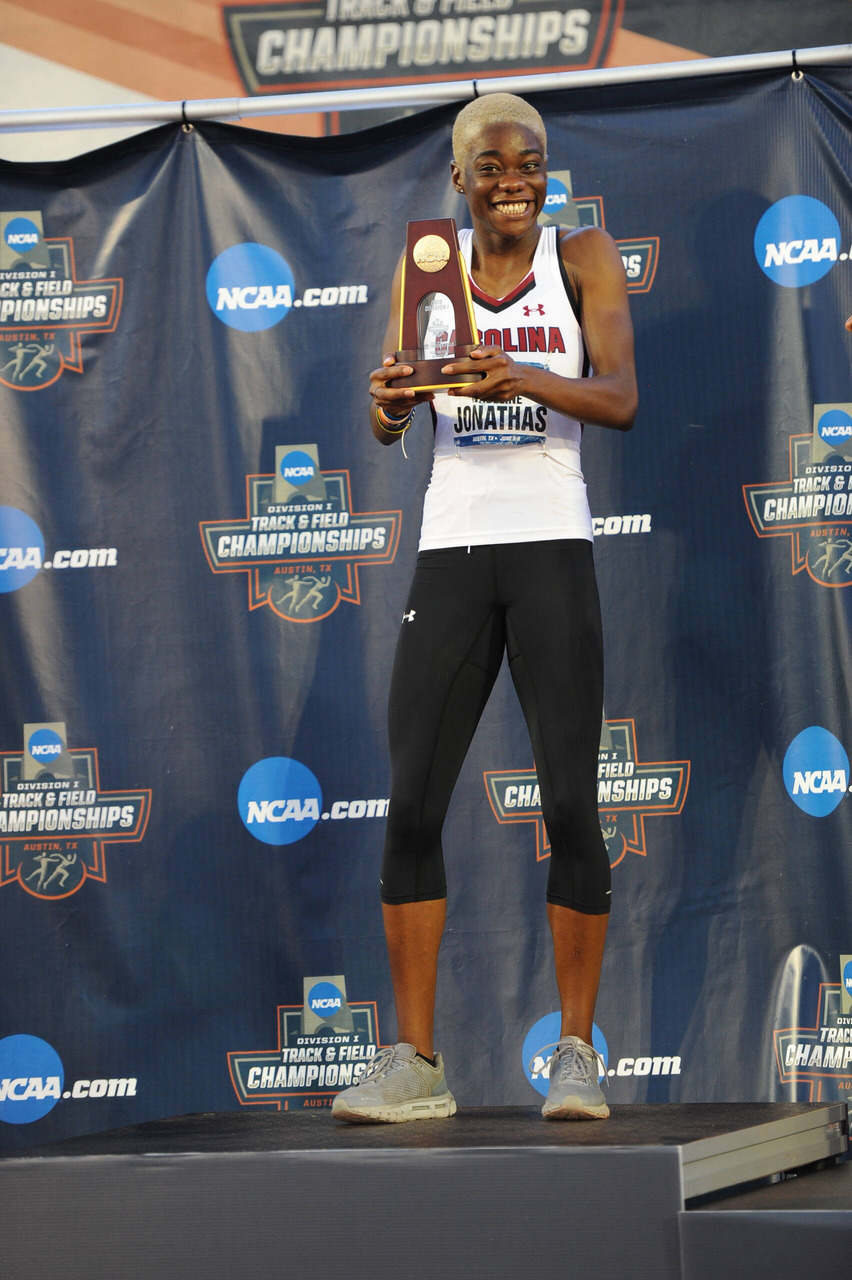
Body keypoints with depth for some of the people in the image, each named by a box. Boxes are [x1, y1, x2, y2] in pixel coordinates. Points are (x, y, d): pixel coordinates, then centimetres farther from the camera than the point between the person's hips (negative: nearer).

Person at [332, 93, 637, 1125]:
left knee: (570, 807, -7)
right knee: (410, 806, -4)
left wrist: (522, 378, -28)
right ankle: (414, 1064, 3)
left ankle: (576, 1054, 5)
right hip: (450, 551, 2)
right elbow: (387, 429, 5)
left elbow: (622, 400, -10)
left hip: (553, 551, -2)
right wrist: (388, 402, -19)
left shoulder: (584, 256, 3)